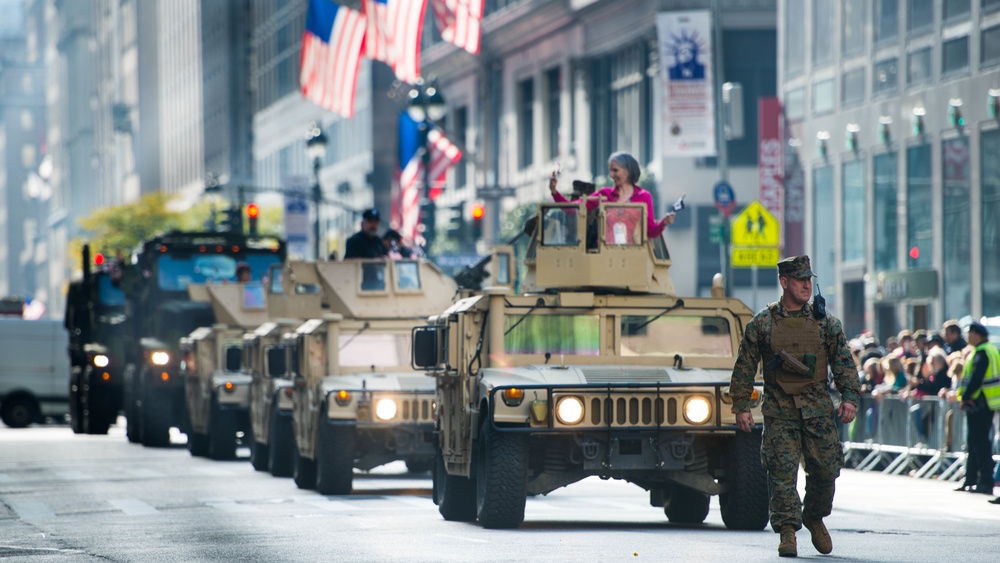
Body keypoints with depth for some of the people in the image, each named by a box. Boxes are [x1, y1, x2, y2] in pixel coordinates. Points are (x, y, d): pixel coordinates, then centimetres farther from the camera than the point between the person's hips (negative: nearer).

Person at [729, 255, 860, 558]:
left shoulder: (825, 321, 6)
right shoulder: (762, 323, 2)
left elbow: (843, 362, 9)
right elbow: (744, 366, 5)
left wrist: (850, 397, -3)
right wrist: (741, 406, 1)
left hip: (817, 407, 2)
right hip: (779, 410, -2)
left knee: (826, 467, 1)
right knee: (782, 470, -8)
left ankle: (814, 518, 25)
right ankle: (787, 531, -4)